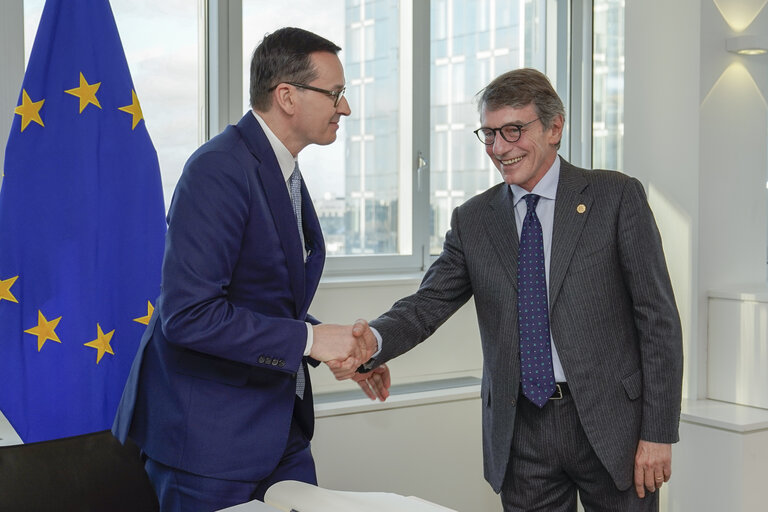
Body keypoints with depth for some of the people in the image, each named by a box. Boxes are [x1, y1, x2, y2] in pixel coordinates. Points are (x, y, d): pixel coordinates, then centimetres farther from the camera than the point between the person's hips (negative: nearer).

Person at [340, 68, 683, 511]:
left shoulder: (617, 197, -3)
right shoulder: (473, 220, 8)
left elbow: (659, 317, -4)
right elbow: (429, 303, -1)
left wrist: (658, 432, -8)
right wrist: (372, 342, -23)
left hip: (611, 423, -2)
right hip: (521, 434, 2)